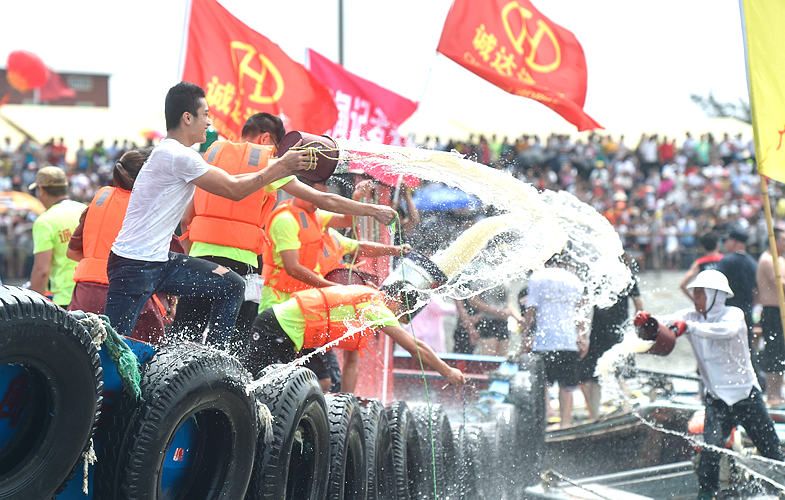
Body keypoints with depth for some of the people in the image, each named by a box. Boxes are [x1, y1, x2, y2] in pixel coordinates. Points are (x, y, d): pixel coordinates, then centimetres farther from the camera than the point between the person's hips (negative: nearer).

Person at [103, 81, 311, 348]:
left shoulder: (171, 152, 13)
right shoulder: (179, 156, -18)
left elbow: (228, 181, 19)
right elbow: (235, 190, -12)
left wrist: (282, 166, 16)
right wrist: (282, 166, -3)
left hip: (160, 261, 10)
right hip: (133, 266, -10)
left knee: (232, 286, 8)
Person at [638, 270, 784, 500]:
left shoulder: (734, 314, -11)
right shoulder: (691, 317, 1)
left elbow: (726, 330, -33)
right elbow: (666, 322, -16)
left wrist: (689, 327, -46)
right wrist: (647, 320, -39)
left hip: (747, 395, -2)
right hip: (717, 399, 2)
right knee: (710, 449, -17)